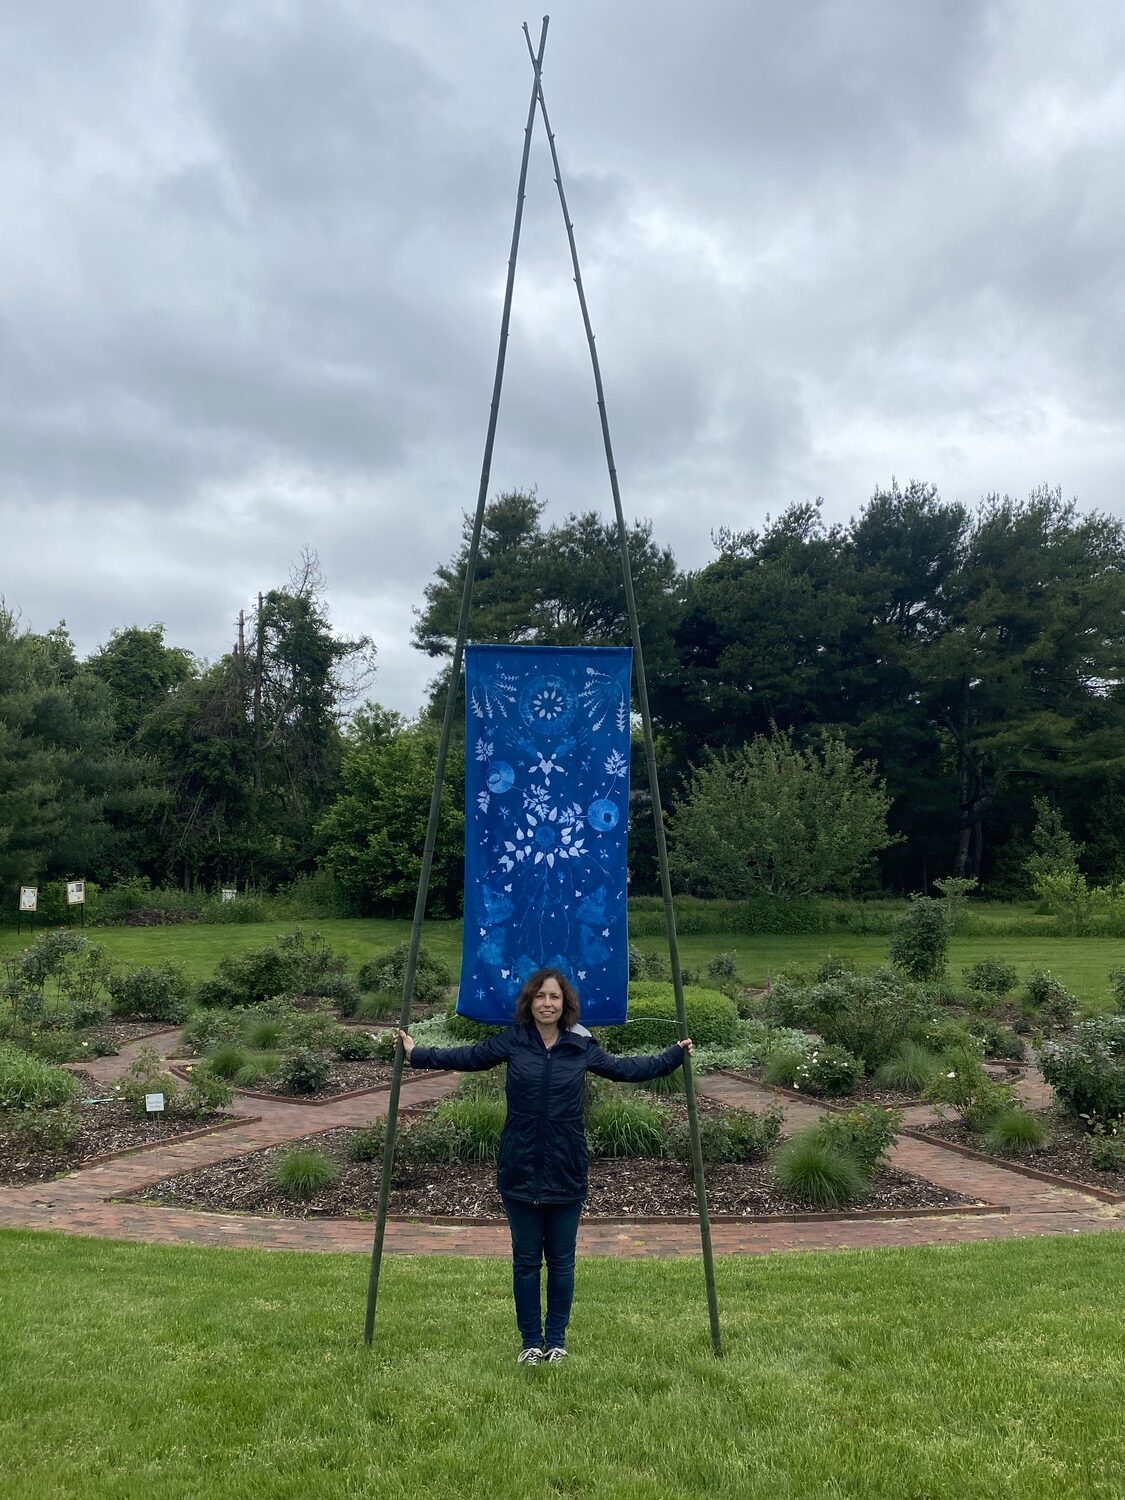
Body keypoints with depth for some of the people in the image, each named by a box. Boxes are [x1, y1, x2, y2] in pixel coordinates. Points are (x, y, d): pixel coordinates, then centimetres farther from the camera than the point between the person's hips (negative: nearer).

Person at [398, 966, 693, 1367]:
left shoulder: (582, 1047, -1)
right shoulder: (512, 1041, -2)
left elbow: (626, 1068, 13)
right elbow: (466, 1057, 11)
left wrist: (675, 1055, 14)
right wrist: (416, 1054, 12)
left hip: (566, 1175, 0)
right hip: (520, 1172, 0)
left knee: (561, 1261, 10)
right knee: (526, 1261, 9)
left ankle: (556, 1340, 26)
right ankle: (531, 1341, 25)